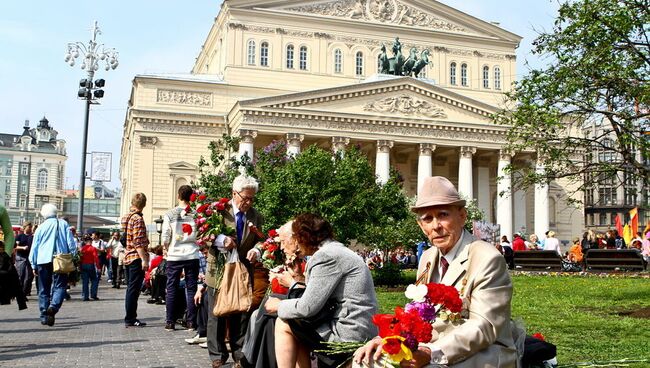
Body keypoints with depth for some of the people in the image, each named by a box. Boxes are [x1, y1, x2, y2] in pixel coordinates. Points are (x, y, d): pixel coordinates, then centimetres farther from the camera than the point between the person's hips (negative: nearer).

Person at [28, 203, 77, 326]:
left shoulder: (41, 227, 7)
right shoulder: (63, 224, 5)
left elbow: (34, 247, 8)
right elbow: (71, 242, 1)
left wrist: (34, 265, 14)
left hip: (43, 260, 1)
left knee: (44, 289, 9)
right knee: (60, 285, 0)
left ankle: (44, 316, 9)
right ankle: (53, 306, -26)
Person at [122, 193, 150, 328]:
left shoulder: (126, 217, 14)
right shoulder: (138, 219, -14)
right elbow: (138, 242, -20)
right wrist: (144, 259, -21)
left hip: (128, 257, 9)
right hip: (136, 258, -9)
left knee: (131, 289, 13)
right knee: (134, 289, -5)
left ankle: (130, 318, 18)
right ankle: (130, 319, -2)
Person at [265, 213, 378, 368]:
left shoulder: (326, 255, -14)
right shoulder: (335, 249, 16)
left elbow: (308, 307, -15)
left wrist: (279, 306, 0)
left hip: (350, 334, -10)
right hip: (358, 328, 10)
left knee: (283, 324, 0)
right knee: (297, 331, 17)